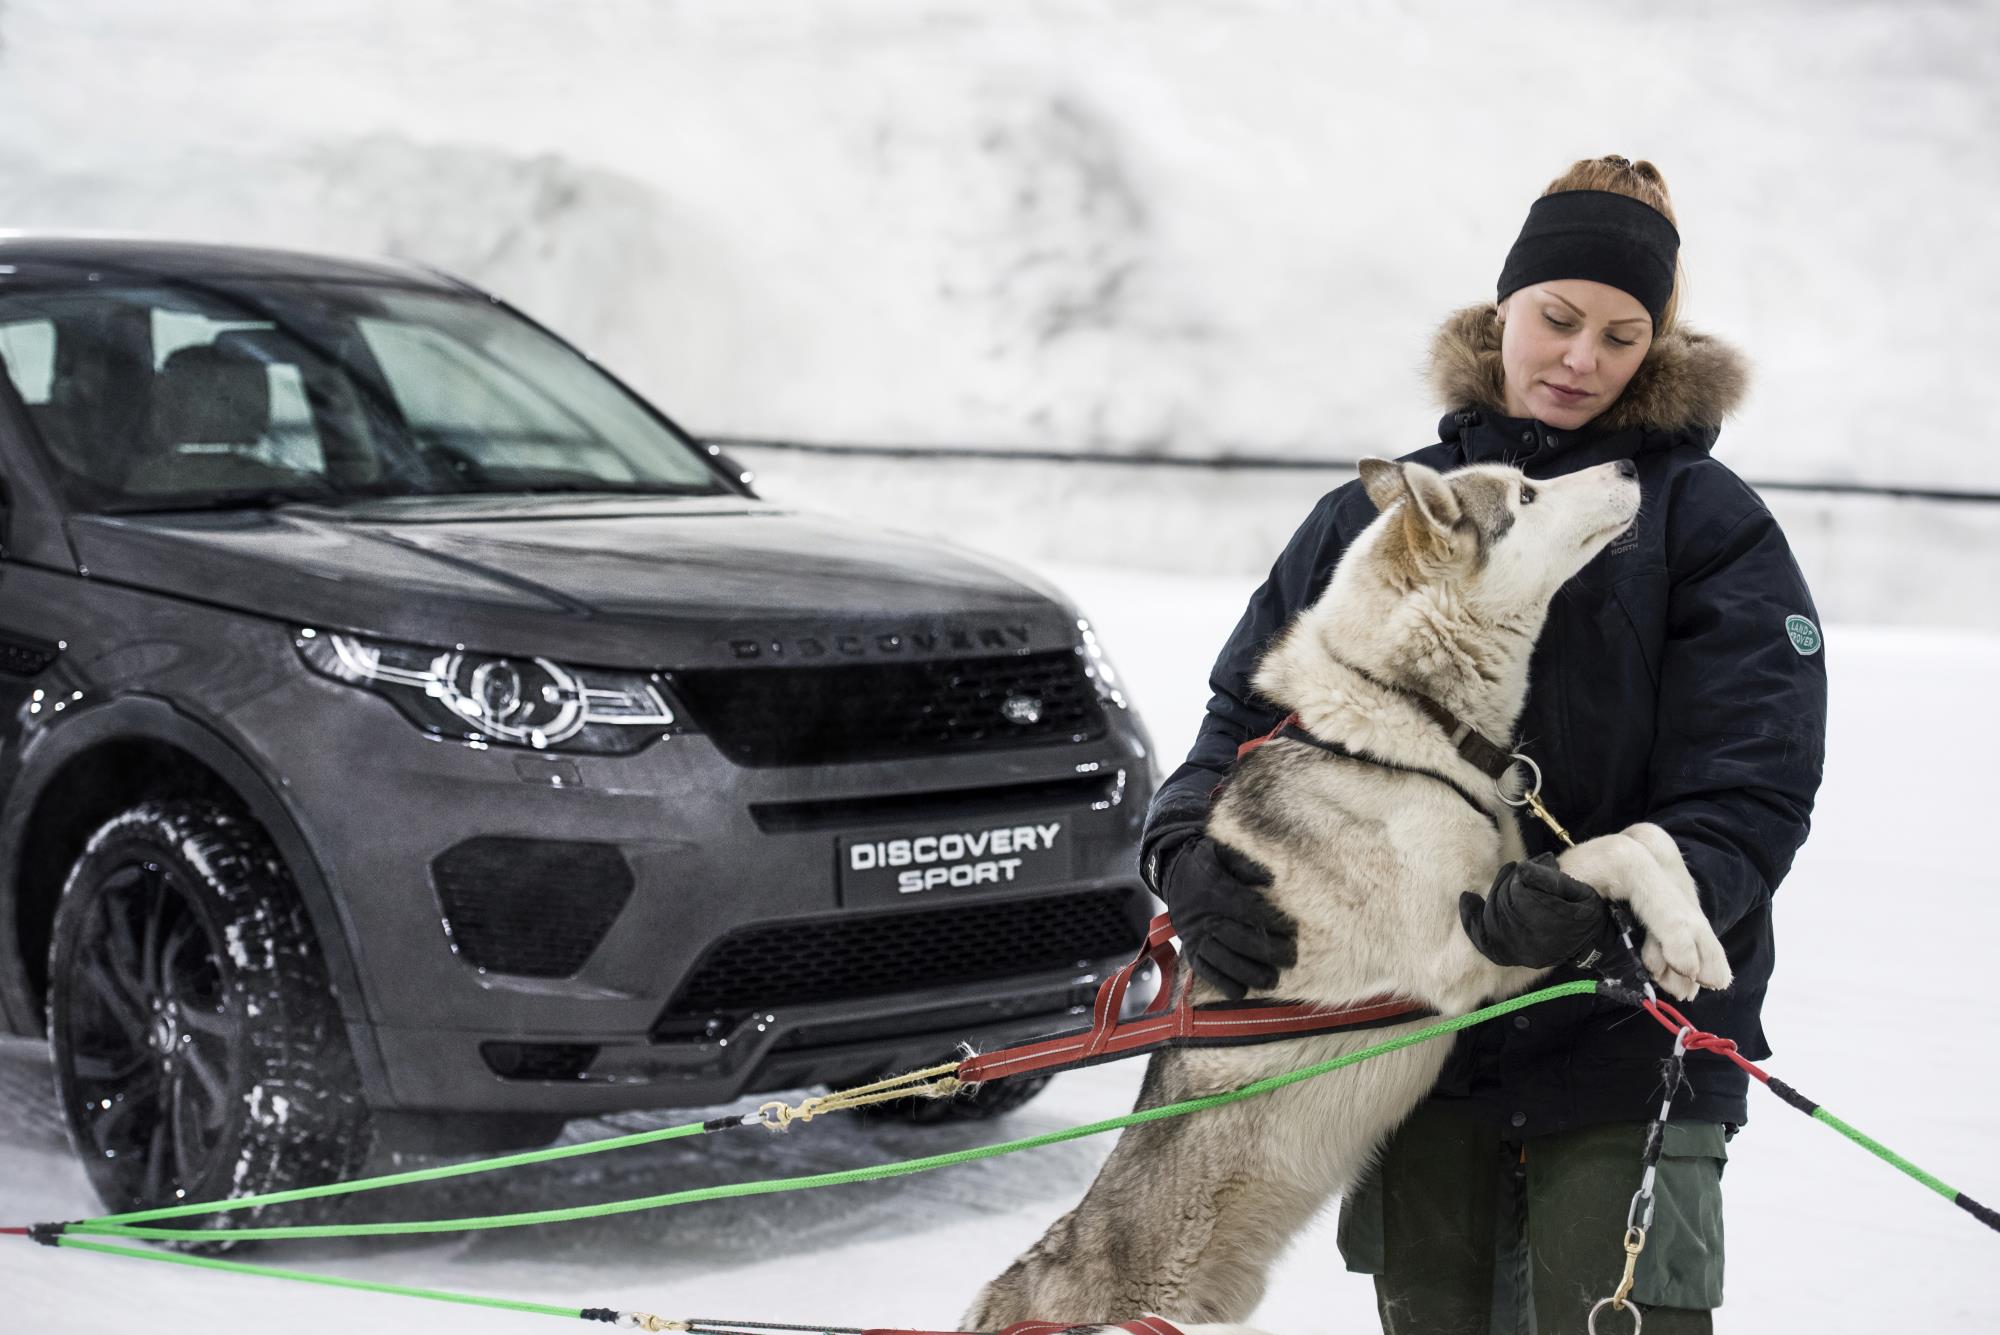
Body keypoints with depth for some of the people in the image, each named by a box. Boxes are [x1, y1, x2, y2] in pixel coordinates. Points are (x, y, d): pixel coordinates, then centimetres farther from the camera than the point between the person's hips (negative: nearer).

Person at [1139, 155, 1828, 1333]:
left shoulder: (1709, 524, -1)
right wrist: (1191, 857, -13)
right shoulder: (1376, 517, 9)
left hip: (1624, 1052, -3)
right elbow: (1246, 715, 8)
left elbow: (1750, 799, -10)